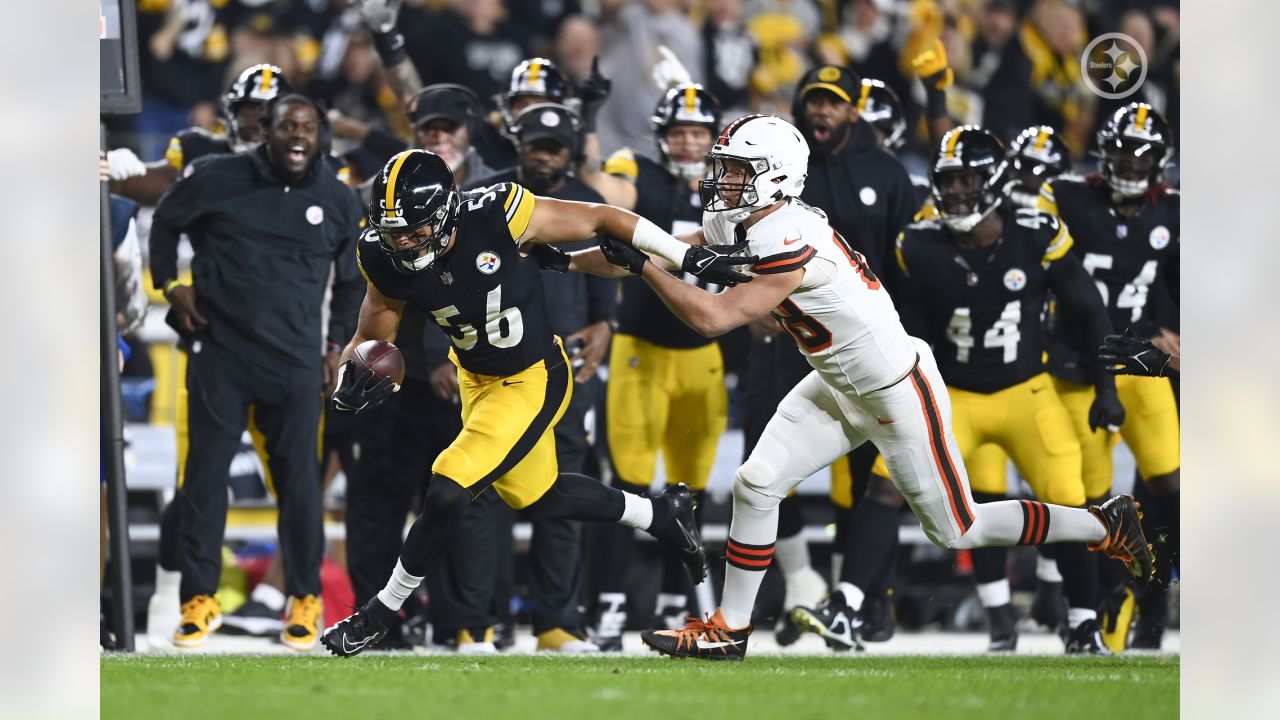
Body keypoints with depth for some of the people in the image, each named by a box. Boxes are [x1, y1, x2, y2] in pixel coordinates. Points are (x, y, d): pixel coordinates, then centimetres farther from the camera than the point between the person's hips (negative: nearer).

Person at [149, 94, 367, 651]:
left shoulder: (338, 201, 2)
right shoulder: (217, 178, -4)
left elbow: (352, 279, 17)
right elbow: (165, 222, 13)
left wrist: (338, 344, 13)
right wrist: (170, 284, 3)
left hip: (295, 363, 1)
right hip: (219, 354, -1)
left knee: (299, 479, 0)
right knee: (204, 474, 1)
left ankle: (305, 599, 12)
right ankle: (200, 599, 9)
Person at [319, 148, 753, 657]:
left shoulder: (496, 217, -33)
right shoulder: (387, 259, -19)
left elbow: (601, 219, -22)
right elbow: (372, 338, -5)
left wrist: (692, 258, -21)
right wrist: (353, 384, -28)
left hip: (532, 381, -6)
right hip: (476, 379, 6)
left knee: (448, 491, -14)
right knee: (536, 497, 21)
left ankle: (383, 611, 6)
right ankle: (661, 515, 44)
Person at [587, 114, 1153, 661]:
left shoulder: (793, 245, -34)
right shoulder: (738, 223, -5)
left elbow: (712, 318, -38)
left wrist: (639, 264, -34)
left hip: (900, 397, -9)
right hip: (840, 389, 9)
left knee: (955, 530, 6)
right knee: (755, 485, 0)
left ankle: (1107, 525, 22)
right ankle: (728, 631, 13)